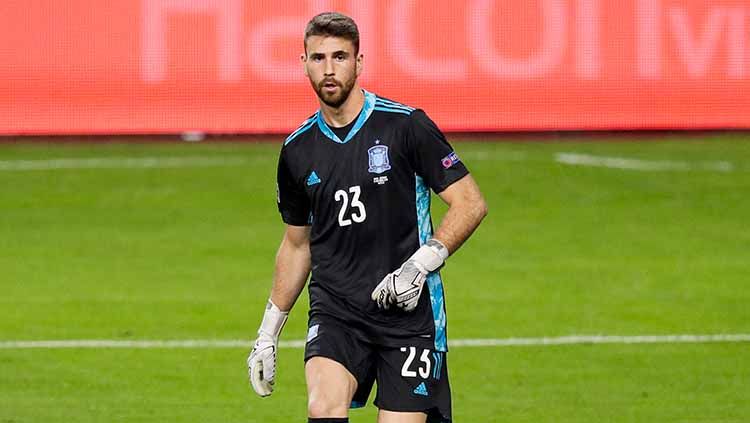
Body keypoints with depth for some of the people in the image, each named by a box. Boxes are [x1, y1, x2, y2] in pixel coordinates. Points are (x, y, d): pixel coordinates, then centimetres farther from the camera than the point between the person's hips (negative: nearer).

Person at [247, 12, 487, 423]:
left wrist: (419, 265, -16)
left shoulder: (405, 126, -5)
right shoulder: (297, 150, 8)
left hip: (410, 312, -2)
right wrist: (267, 335, 21)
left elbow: (471, 203, -3)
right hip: (334, 309, 2)